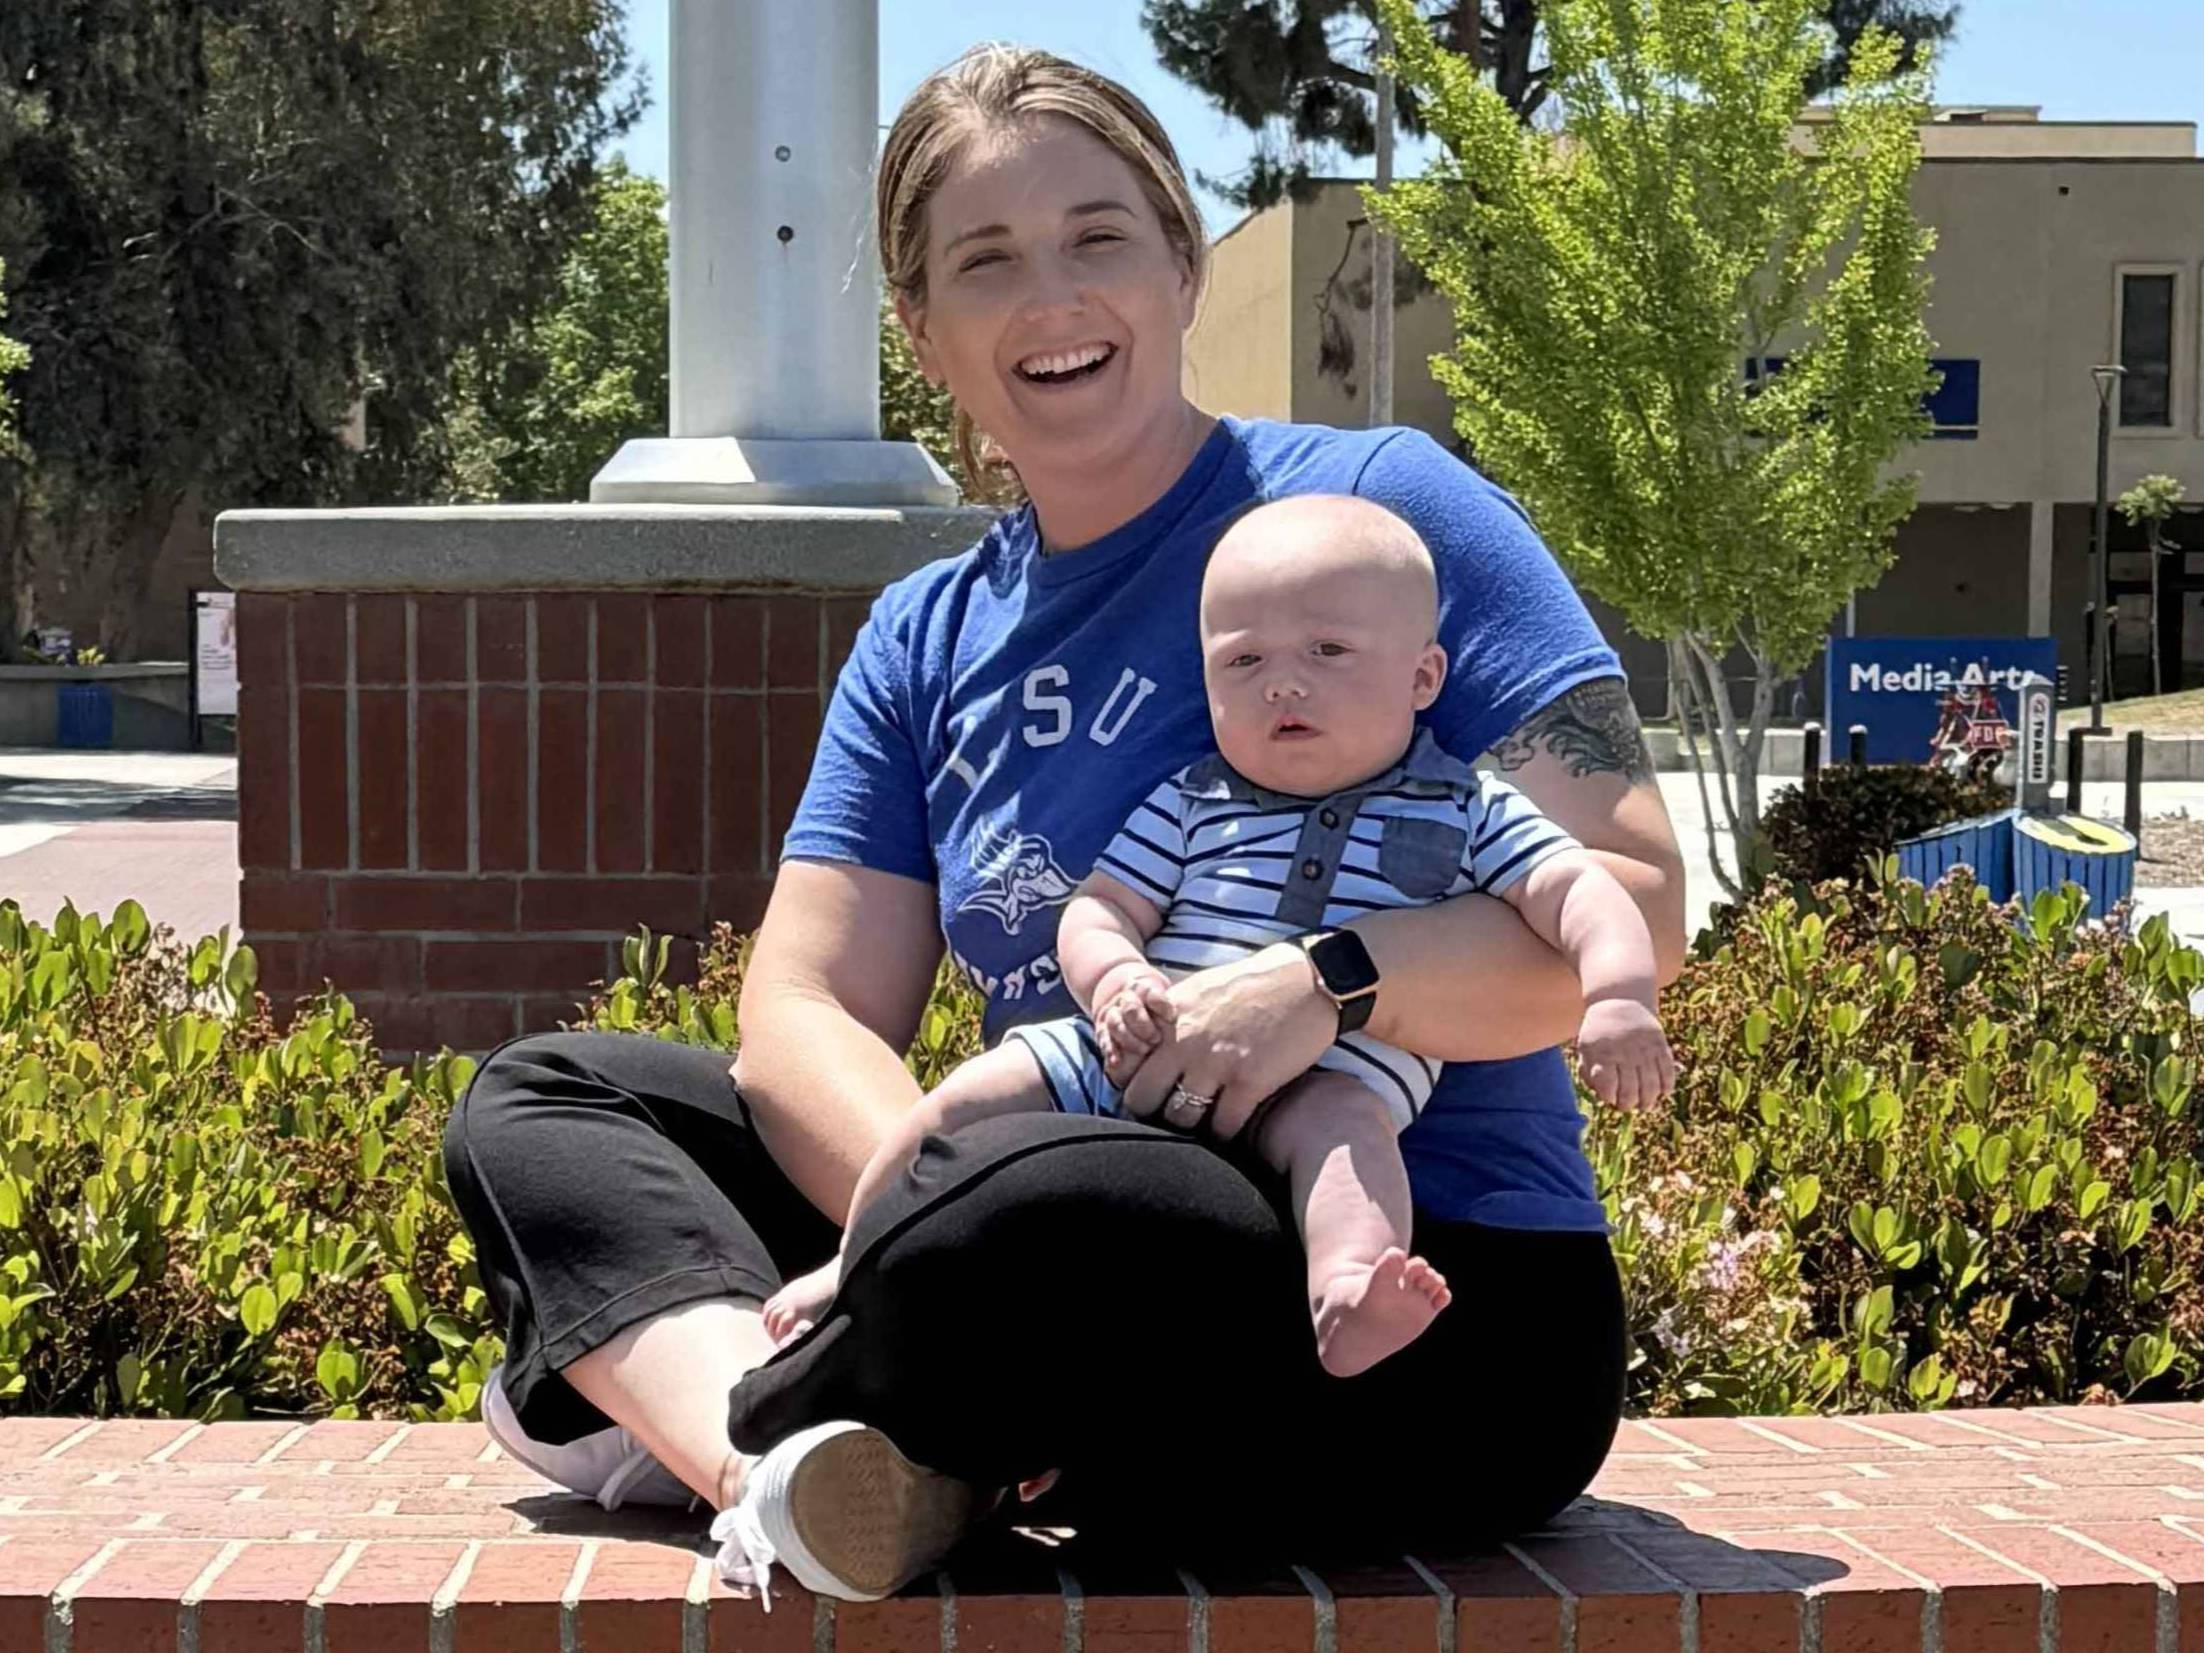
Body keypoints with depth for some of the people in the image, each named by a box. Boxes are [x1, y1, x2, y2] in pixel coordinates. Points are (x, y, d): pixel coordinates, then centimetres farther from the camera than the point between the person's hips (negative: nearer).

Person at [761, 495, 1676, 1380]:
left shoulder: (1464, 813, 9)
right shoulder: (1190, 804, 14)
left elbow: (1576, 892, 1)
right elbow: (1098, 908, 11)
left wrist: (1617, 998, -19)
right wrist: (1115, 979, -13)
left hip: (1329, 1071, -3)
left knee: (1339, 1117, -35)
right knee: (974, 1095, -6)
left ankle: (1346, 1299, -58)